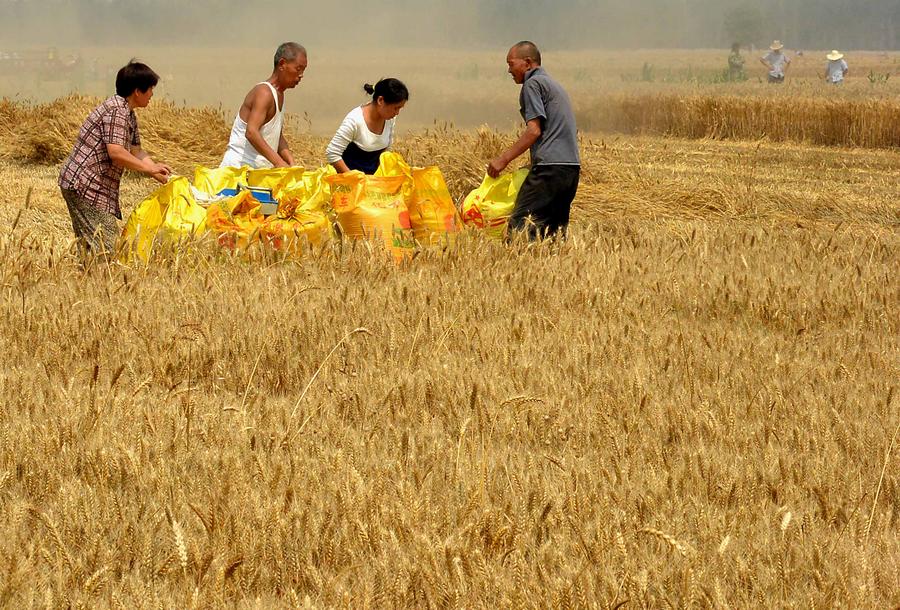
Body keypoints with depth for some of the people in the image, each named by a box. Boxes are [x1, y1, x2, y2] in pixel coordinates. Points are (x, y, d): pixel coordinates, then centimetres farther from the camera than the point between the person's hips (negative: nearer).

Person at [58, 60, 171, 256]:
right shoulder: (116, 110, -16)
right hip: (84, 184, -11)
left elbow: (135, 151, 19)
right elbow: (116, 152, -26)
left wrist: (160, 174, 7)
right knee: (105, 245, -13)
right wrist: (149, 168, -17)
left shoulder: (129, 115, 17)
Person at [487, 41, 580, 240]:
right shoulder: (553, 84, 27)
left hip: (550, 166, -9)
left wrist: (504, 159, -11)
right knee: (556, 229, 9)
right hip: (572, 167, 9)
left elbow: (534, 131, -12)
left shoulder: (533, 84, -1)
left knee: (520, 225, -14)